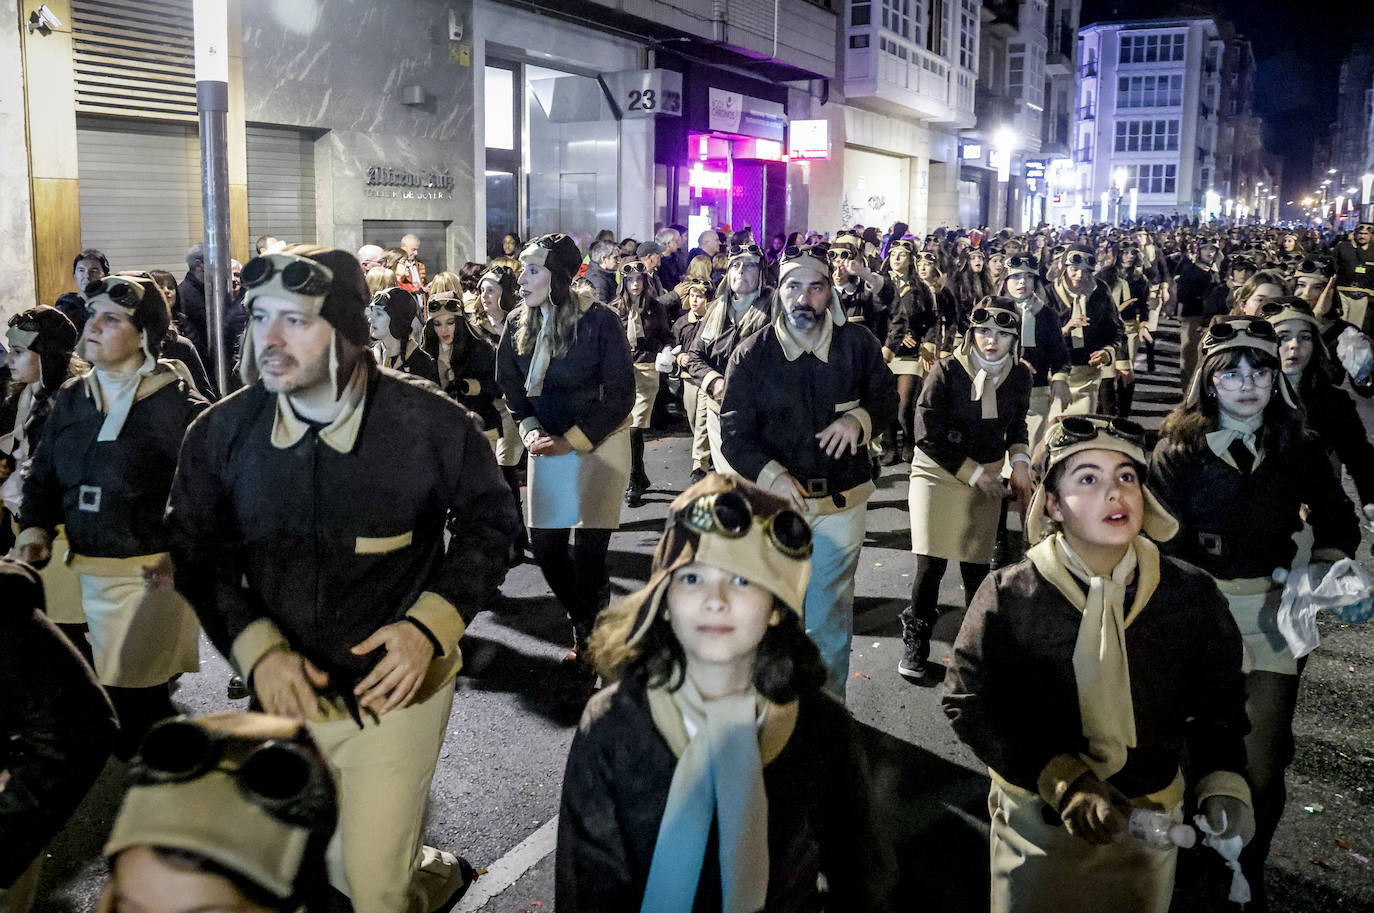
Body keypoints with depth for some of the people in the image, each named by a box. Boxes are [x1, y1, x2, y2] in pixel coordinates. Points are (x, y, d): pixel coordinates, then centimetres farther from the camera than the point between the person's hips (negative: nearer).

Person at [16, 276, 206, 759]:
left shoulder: (178, 403, -11)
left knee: (137, 697, -3)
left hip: (151, 576, -6)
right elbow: (43, 475, 18)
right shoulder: (72, 399, 9)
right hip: (87, 572, 6)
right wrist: (35, 527, 3)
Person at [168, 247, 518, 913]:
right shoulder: (222, 433, -8)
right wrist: (258, 650, -12)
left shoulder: (432, 423, -16)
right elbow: (199, 556, 2)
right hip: (286, 696, 4)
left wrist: (432, 624, -14)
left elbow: (488, 520, -1)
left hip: (393, 693, -3)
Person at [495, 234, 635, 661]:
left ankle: (589, 636, 14)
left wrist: (571, 441, -15)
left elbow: (620, 394, -12)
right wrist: (530, 430, -7)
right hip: (547, 445, 5)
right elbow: (511, 386, 10)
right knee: (544, 545, 3)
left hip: (599, 442, -5)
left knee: (589, 550, -6)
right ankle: (582, 621, 27)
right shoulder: (517, 324, 0)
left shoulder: (599, 320, -14)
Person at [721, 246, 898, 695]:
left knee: (829, 619, 7)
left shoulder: (858, 344, -3)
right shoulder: (751, 355, -5)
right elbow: (734, 434, -6)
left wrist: (859, 418, -12)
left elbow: (887, 400, 11)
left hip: (841, 504, 0)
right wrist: (772, 475, -23)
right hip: (774, 502, 0)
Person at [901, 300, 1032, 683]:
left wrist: (1019, 461, -5)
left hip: (986, 477, 3)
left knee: (977, 565, 3)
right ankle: (915, 644, 10)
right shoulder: (946, 371, -17)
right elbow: (928, 436, -15)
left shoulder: (1019, 376, -3)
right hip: (938, 474, -3)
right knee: (931, 563, -9)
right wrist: (974, 474, -13)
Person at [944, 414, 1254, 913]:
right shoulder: (1008, 596, -16)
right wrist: (1063, 782, -23)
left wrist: (1221, 781, -13)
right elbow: (968, 702, -15)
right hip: (1036, 821, -2)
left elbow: (1218, 703, 3)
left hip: (1152, 819, 2)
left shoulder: (1193, 595, -8)